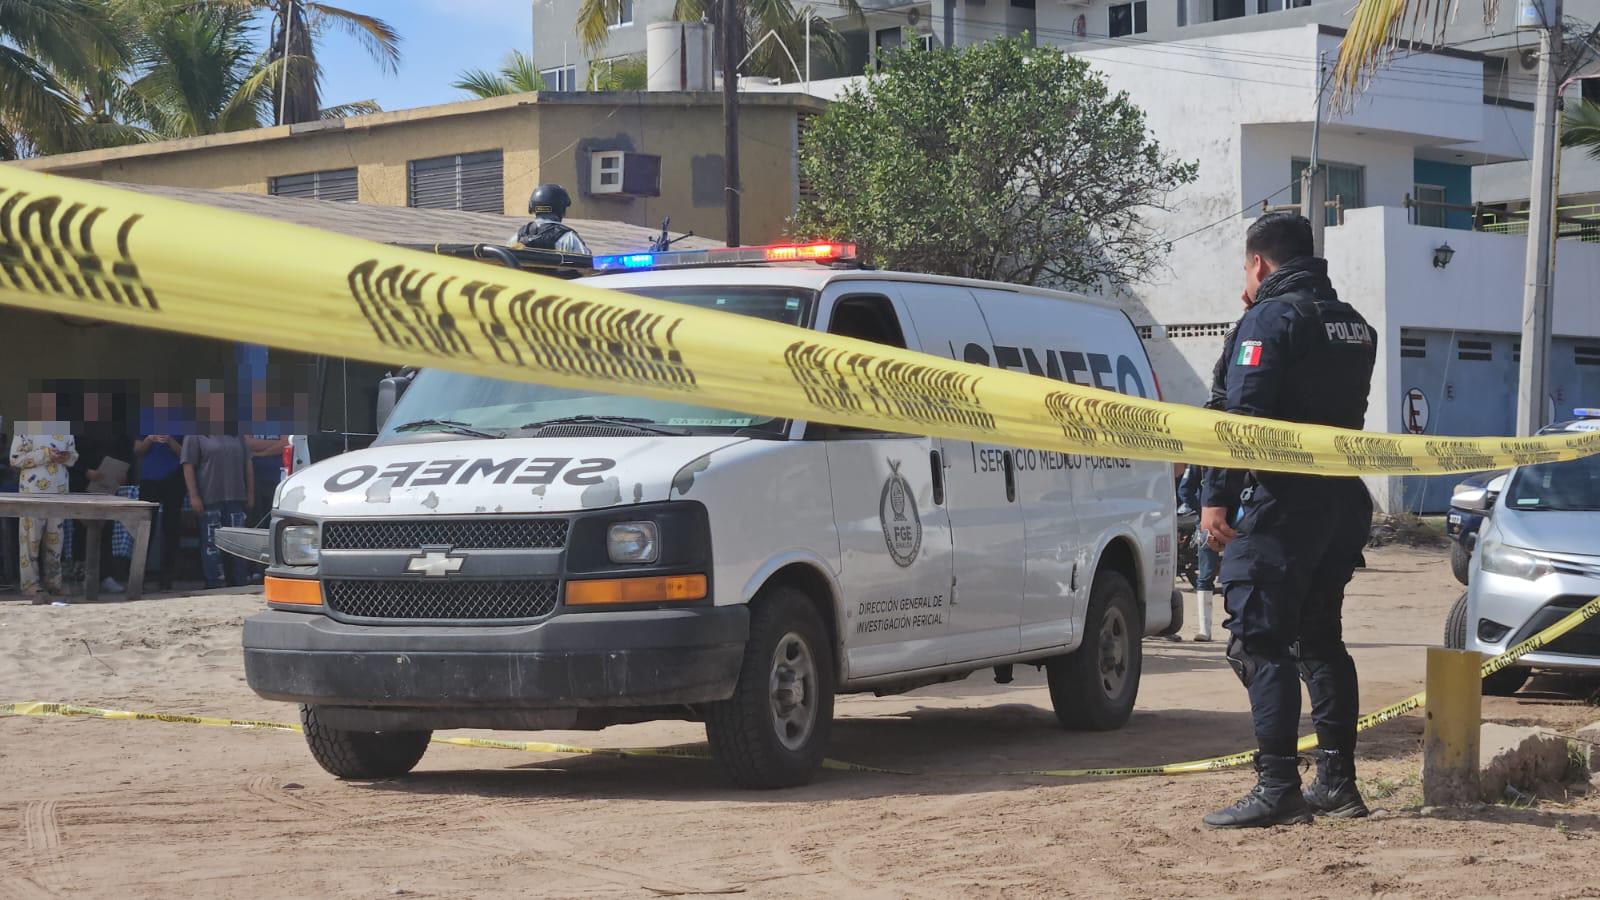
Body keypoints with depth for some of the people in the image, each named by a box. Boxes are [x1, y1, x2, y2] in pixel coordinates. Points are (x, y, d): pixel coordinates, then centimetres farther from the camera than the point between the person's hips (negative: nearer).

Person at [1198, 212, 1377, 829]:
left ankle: (1277, 789, -12)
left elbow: (1243, 414, -18)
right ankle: (1337, 782, 17)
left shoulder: (1270, 319, -9)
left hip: (1282, 505, -8)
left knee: (1260, 642, -7)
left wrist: (1216, 495, -19)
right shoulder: (1353, 325, 16)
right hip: (1343, 502, 9)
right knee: (1319, 639, 16)